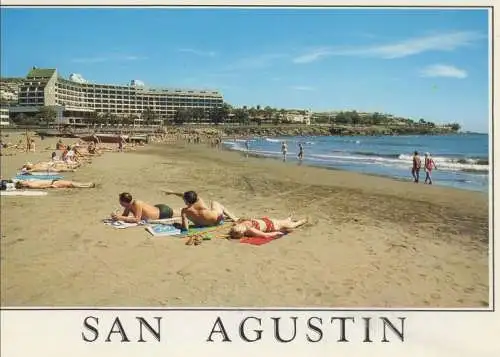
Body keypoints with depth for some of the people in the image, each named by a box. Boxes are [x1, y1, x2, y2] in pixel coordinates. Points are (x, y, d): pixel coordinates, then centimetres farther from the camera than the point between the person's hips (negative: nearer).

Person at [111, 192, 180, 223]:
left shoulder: (137, 204, -38)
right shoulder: (129, 205, -15)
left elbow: (137, 220, -38)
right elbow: (124, 216, -2)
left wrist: (121, 218, -41)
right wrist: (116, 216, -23)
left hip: (164, 212, -6)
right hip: (157, 209, 6)